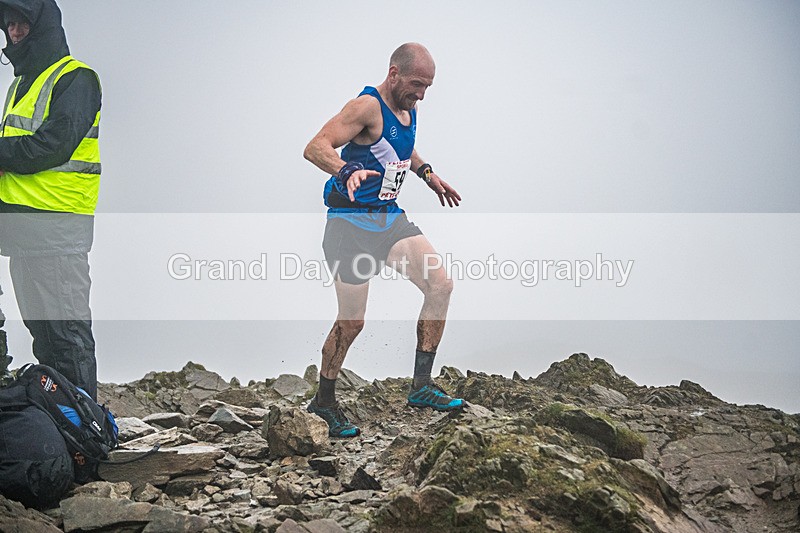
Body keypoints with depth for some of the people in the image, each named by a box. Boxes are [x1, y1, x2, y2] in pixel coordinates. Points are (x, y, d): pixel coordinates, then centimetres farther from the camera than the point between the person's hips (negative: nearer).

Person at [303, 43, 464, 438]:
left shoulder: (408, 109, 10)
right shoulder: (368, 106, -17)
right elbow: (315, 148, -27)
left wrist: (427, 173, 25)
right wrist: (346, 171, -44)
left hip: (390, 217, 8)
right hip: (352, 221, -8)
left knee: (441, 284, -8)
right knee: (352, 322, -5)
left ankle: (421, 386, -1)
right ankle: (323, 401, 15)